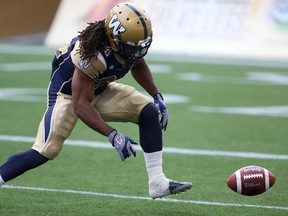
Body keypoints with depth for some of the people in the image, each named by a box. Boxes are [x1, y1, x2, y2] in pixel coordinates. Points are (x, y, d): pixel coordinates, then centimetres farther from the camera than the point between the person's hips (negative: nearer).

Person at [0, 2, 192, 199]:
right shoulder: (95, 56, -38)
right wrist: (112, 135, -41)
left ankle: (158, 183, -5)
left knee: (150, 113, -9)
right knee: (47, 151, -18)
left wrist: (157, 97, 3)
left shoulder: (129, 42, -16)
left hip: (100, 90, 7)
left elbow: (137, 64, 11)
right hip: (69, 93, -7)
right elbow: (80, 105, -35)